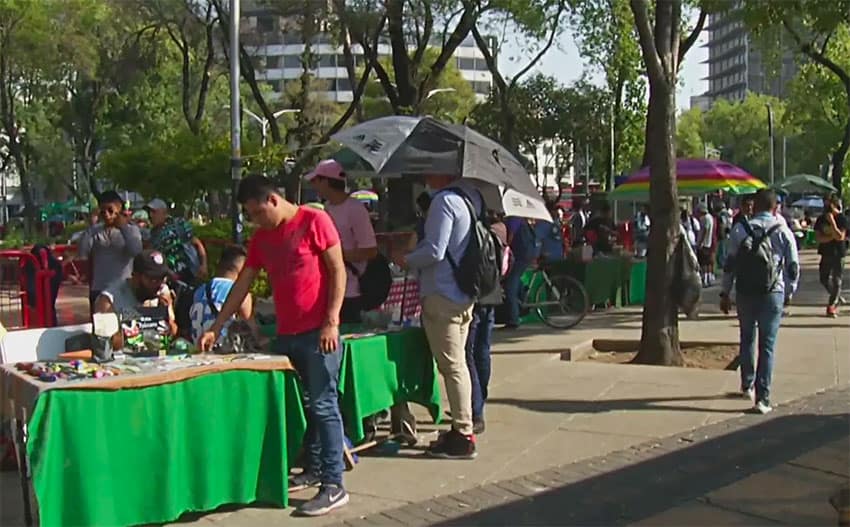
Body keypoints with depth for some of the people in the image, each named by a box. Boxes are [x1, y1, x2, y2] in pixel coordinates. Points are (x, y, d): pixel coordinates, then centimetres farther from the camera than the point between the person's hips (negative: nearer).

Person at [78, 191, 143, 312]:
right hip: (98, 290, 2)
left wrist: (123, 228, -12)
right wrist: (90, 228, -10)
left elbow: (136, 251, -18)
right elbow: (82, 253, -8)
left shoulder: (131, 229, 0)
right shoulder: (95, 230, 4)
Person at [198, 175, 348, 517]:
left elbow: (338, 271, -9)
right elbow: (242, 285, 17)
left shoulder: (314, 221, -6)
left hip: (318, 331, -7)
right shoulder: (261, 238, 14)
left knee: (323, 406, -7)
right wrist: (216, 328, 14)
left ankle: (333, 486, -4)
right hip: (286, 334, 7)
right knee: (299, 406, 12)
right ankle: (313, 470, 23)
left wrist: (332, 321, -15)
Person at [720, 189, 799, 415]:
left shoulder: (740, 229, -1)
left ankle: (747, 385, 32)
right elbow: (793, 267, 0)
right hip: (773, 294, -1)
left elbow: (730, 263, -1)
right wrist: (790, 290, 17)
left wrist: (725, 293, 7)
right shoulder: (783, 232, -2)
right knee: (767, 345, 3)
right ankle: (762, 398, -1)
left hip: (745, 293, 1)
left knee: (747, 338, 21)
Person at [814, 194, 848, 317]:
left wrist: (832, 221, -22)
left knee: (836, 280, -4)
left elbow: (840, 236, -19)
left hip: (838, 253, -5)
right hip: (826, 253, 5)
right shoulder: (821, 219, 5)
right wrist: (832, 237, -15)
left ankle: (832, 306, -1)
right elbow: (818, 237, -3)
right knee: (824, 279, 9)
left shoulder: (842, 219, -8)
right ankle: (836, 297, 32)